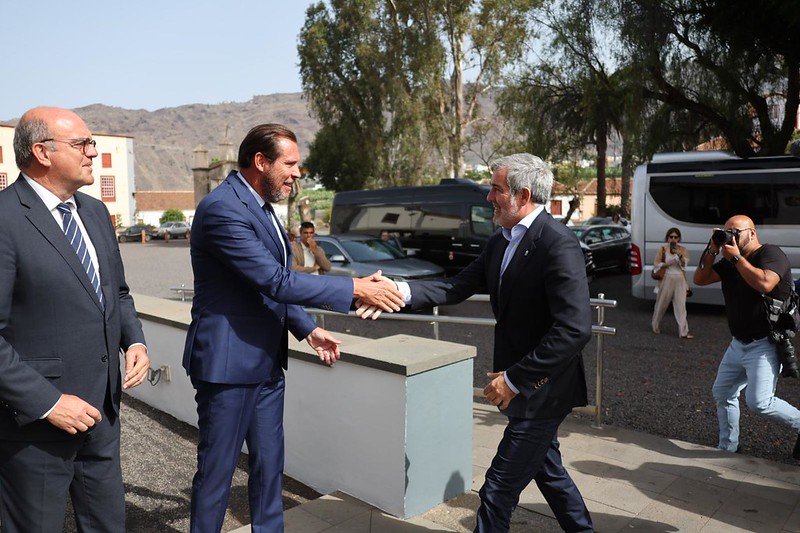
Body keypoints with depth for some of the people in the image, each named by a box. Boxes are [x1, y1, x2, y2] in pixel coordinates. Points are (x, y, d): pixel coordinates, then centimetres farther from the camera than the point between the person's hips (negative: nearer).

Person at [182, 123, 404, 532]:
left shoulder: (260, 206, 11)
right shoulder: (222, 208, -20)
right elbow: (275, 281, -26)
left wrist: (308, 330, 9)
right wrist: (356, 288, -22)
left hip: (266, 362, 9)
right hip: (228, 363, -9)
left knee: (269, 466, 17)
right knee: (216, 472, 7)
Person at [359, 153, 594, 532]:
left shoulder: (559, 244, -22)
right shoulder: (500, 243, 6)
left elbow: (575, 328, -28)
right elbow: (458, 287, -1)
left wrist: (515, 377, -25)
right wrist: (401, 291, -16)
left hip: (543, 390, -9)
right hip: (526, 387, 9)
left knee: (499, 490, 0)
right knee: (547, 470, 26)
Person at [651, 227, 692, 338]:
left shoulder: (683, 250, 5)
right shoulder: (662, 249, -1)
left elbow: (685, 264, -7)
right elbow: (656, 265, -2)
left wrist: (679, 255, -25)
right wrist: (667, 264, -18)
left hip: (680, 280, 2)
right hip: (666, 279, -1)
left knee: (681, 306, -2)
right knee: (662, 304, 9)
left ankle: (683, 332, -1)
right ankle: (656, 326, 27)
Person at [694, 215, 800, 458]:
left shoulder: (771, 254, -13)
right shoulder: (730, 262, 9)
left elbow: (764, 283, -32)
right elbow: (700, 279, 5)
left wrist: (737, 257, -24)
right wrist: (712, 251, -6)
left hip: (764, 345, -8)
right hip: (738, 344, 8)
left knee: (759, 402, -17)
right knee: (722, 393, 12)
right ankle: (727, 447, 24)